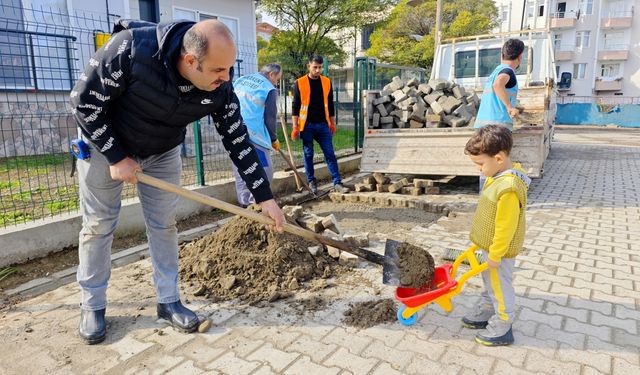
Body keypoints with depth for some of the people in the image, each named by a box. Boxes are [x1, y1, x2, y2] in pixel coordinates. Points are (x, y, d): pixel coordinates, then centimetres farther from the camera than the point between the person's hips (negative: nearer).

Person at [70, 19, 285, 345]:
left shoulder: (219, 88, -24)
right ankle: (92, 306, 22)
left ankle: (169, 301, 18)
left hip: (163, 153, 3)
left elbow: (238, 141, -15)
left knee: (164, 224, 4)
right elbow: (83, 102, -23)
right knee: (98, 225, 5)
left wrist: (264, 197, -14)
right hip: (104, 146, -2)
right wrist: (117, 157, -22)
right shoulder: (130, 48, -36)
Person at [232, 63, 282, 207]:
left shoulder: (240, 80, 18)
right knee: (265, 171, 0)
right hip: (254, 135, -7)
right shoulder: (270, 89, -2)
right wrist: (274, 139, 9)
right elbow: (270, 118, -4)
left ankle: (245, 204, 20)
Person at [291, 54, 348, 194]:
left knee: (330, 154, -1)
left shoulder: (327, 82, 7)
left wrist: (332, 124, 10)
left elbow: (330, 105, 13)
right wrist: (295, 127, -6)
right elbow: (295, 106, -1)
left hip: (323, 125, 2)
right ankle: (312, 183, 17)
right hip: (307, 125, -2)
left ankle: (337, 183, 0)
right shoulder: (299, 83, -2)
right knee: (308, 155, 5)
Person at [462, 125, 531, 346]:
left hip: (500, 250, -9)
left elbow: (506, 227, -28)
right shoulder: (499, 175, -2)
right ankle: (485, 313, 44)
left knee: (500, 286, 9)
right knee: (489, 282, 25)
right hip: (490, 245, 9)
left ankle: (502, 328, 27)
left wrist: (495, 254, -18)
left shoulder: (509, 189, -34)